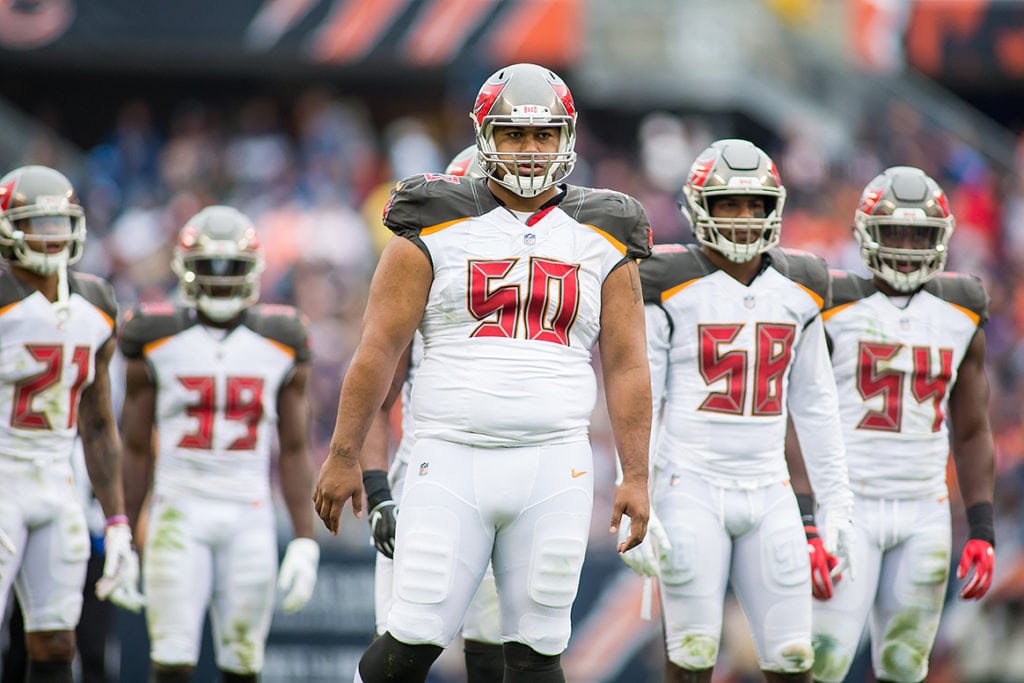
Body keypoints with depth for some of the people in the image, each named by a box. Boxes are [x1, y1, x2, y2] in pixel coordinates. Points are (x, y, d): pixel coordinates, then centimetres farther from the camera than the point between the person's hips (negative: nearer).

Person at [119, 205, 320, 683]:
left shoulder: (280, 343, 5)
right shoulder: (156, 339, 1)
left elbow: (295, 452, 7)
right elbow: (136, 451, 6)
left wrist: (305, 543, 0)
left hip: (249, 518, 2)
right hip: (179, 513, -2)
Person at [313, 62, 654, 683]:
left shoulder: (601, 242, 9)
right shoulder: (437, 230, 2)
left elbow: (627, 366, 9)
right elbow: (379, 349, 1)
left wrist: (636, 476, 3)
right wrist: (344, 457, -2)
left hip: (554, 469, 2)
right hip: (453, 462, -2)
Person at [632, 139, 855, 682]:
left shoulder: (797, 292, 9)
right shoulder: (671, 289, -5)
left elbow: (814, 405, 16)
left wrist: (836, 501, 14)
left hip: (767, 490, 4)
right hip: (691, 488, -4)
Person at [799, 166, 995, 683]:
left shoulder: (961, 319, 8)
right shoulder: (832, 309, -6)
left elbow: (972, 434, 13)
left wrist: (982, 533, 4)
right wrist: (806, 524, -16)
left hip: (923, 515, 4)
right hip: (847, 505, -4)